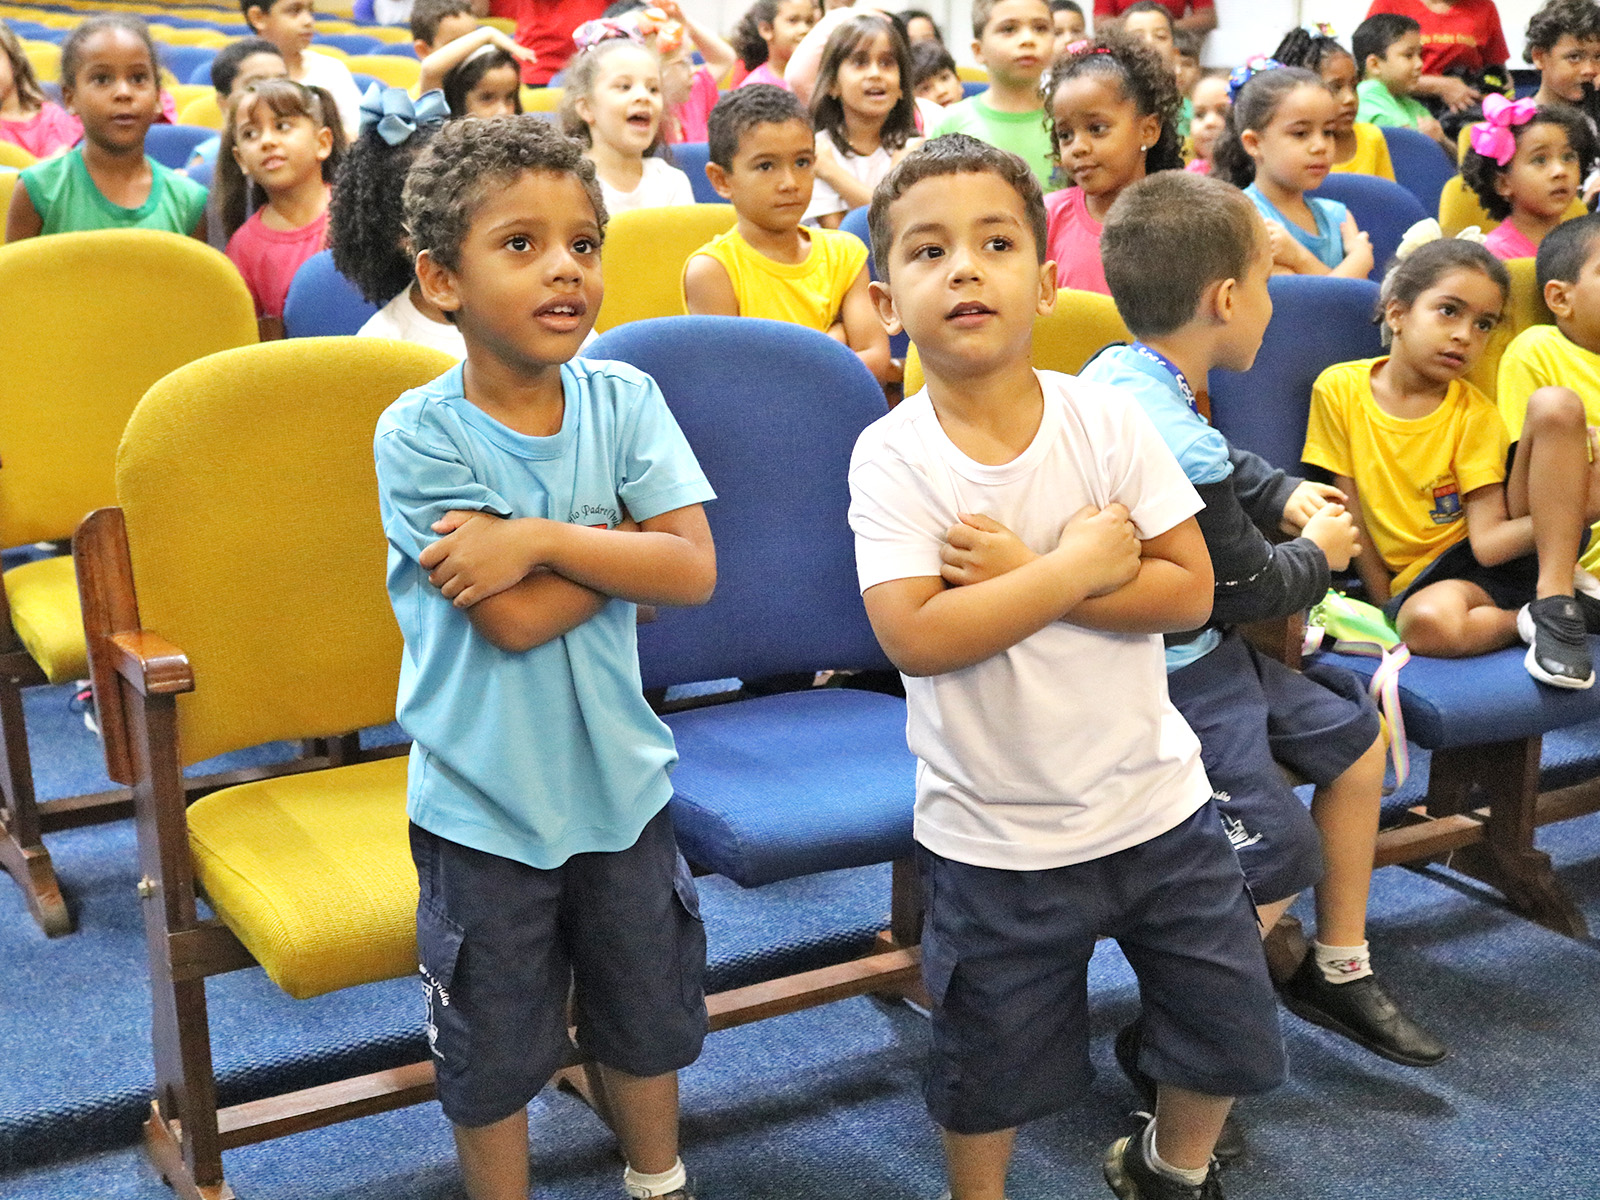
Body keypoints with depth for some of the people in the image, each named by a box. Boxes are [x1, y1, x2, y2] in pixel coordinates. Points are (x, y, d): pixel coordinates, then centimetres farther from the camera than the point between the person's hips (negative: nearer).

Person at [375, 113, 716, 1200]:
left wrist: (543, 540, -23)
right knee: (495, 1049, 15)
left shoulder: (625, 400, -7)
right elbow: (511, 621, -24)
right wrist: (625, 542, -16)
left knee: (649, 1017, 23)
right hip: (484, 800, -3)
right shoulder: (419, 435, -18)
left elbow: (695, 571, -16)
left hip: (620, 775, 4)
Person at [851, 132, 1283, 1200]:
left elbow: (1190, 591, -12)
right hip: (993, 827, -2)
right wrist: (1076, 565, -22)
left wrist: (1022, 570, -21)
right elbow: (915, 638, -25)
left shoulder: (1108, 419, -8)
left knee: (1232, 1038, 16)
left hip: (1154, 795, 3)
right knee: (989, 1070, 14)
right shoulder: (892, 455, -14)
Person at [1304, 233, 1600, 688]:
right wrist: (1386, 606, -1)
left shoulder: (1474, 413, -2)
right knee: (1427, 622, -43)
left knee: (1555, 404, -21)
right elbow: (1350, 515, 2)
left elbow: (1488, 542, -12)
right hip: (1423, 579, -2)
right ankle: (1532, 618, -12)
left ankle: (1554, 600, -20)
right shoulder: (1340, 389, -2)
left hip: (1506, 560, 2)